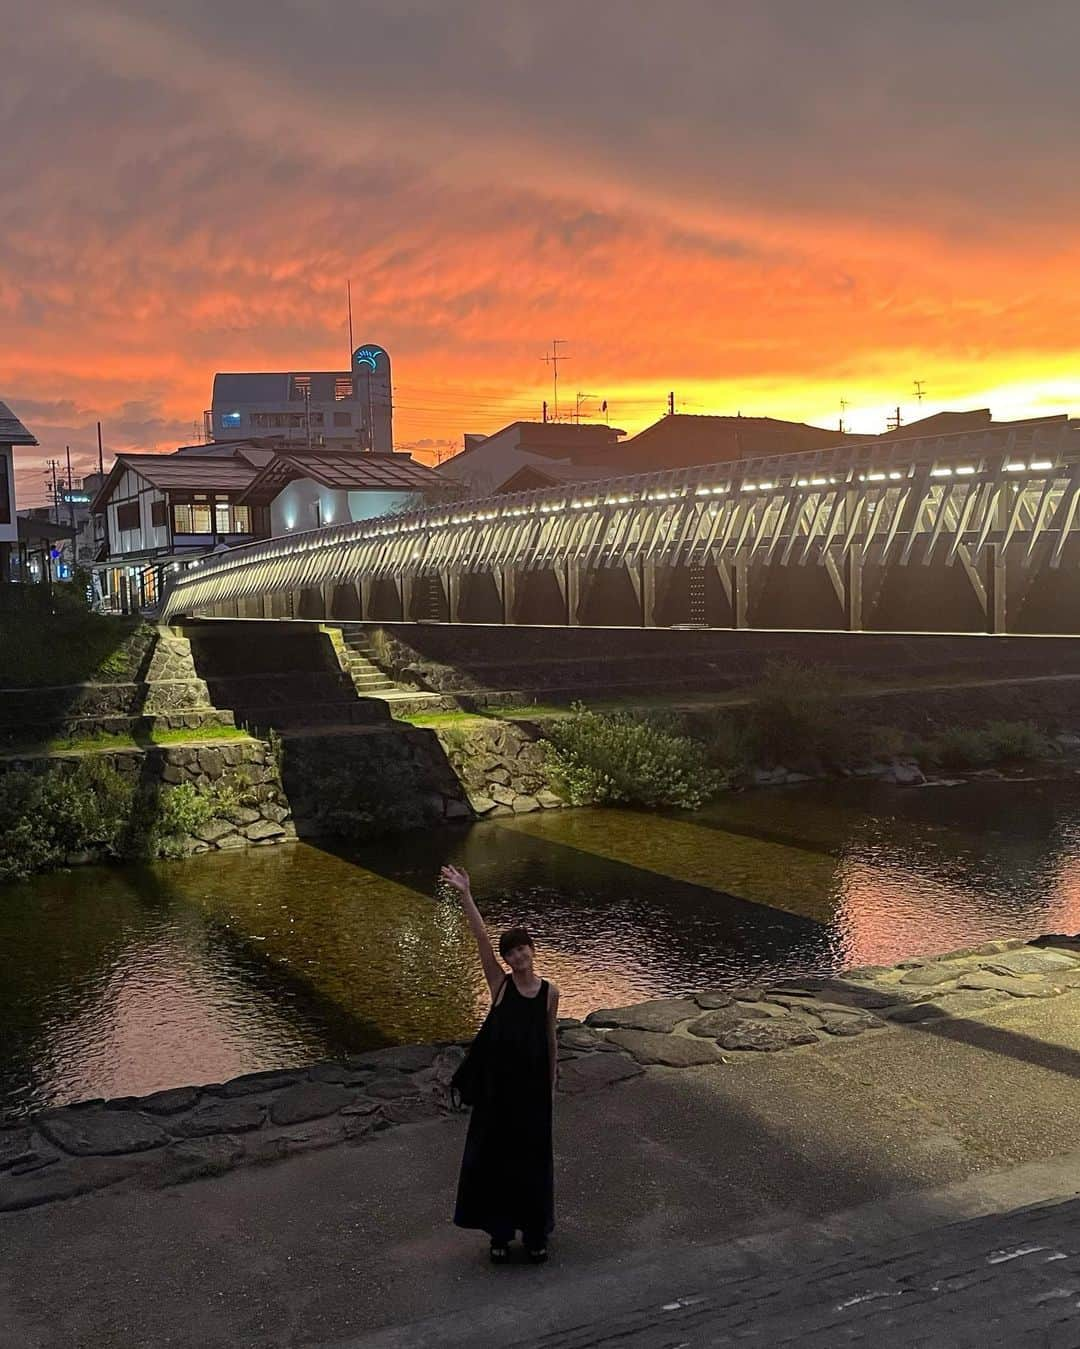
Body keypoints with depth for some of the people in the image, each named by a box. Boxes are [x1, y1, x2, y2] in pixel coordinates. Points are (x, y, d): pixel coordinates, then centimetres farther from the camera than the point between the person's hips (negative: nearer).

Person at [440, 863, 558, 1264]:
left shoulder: (550, 992, -3)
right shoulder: (500, 984, -7)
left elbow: (551, 1040, 8)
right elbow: (481, 938, -19)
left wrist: (551, 1083, 13)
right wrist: (465, 895, -29)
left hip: (533, 1085, 1)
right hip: (498, 1084, -1)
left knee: (532, 1156, 10)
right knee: (495, 1155, 8)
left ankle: (535, 1233, 26)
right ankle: (499, 1233, 24)